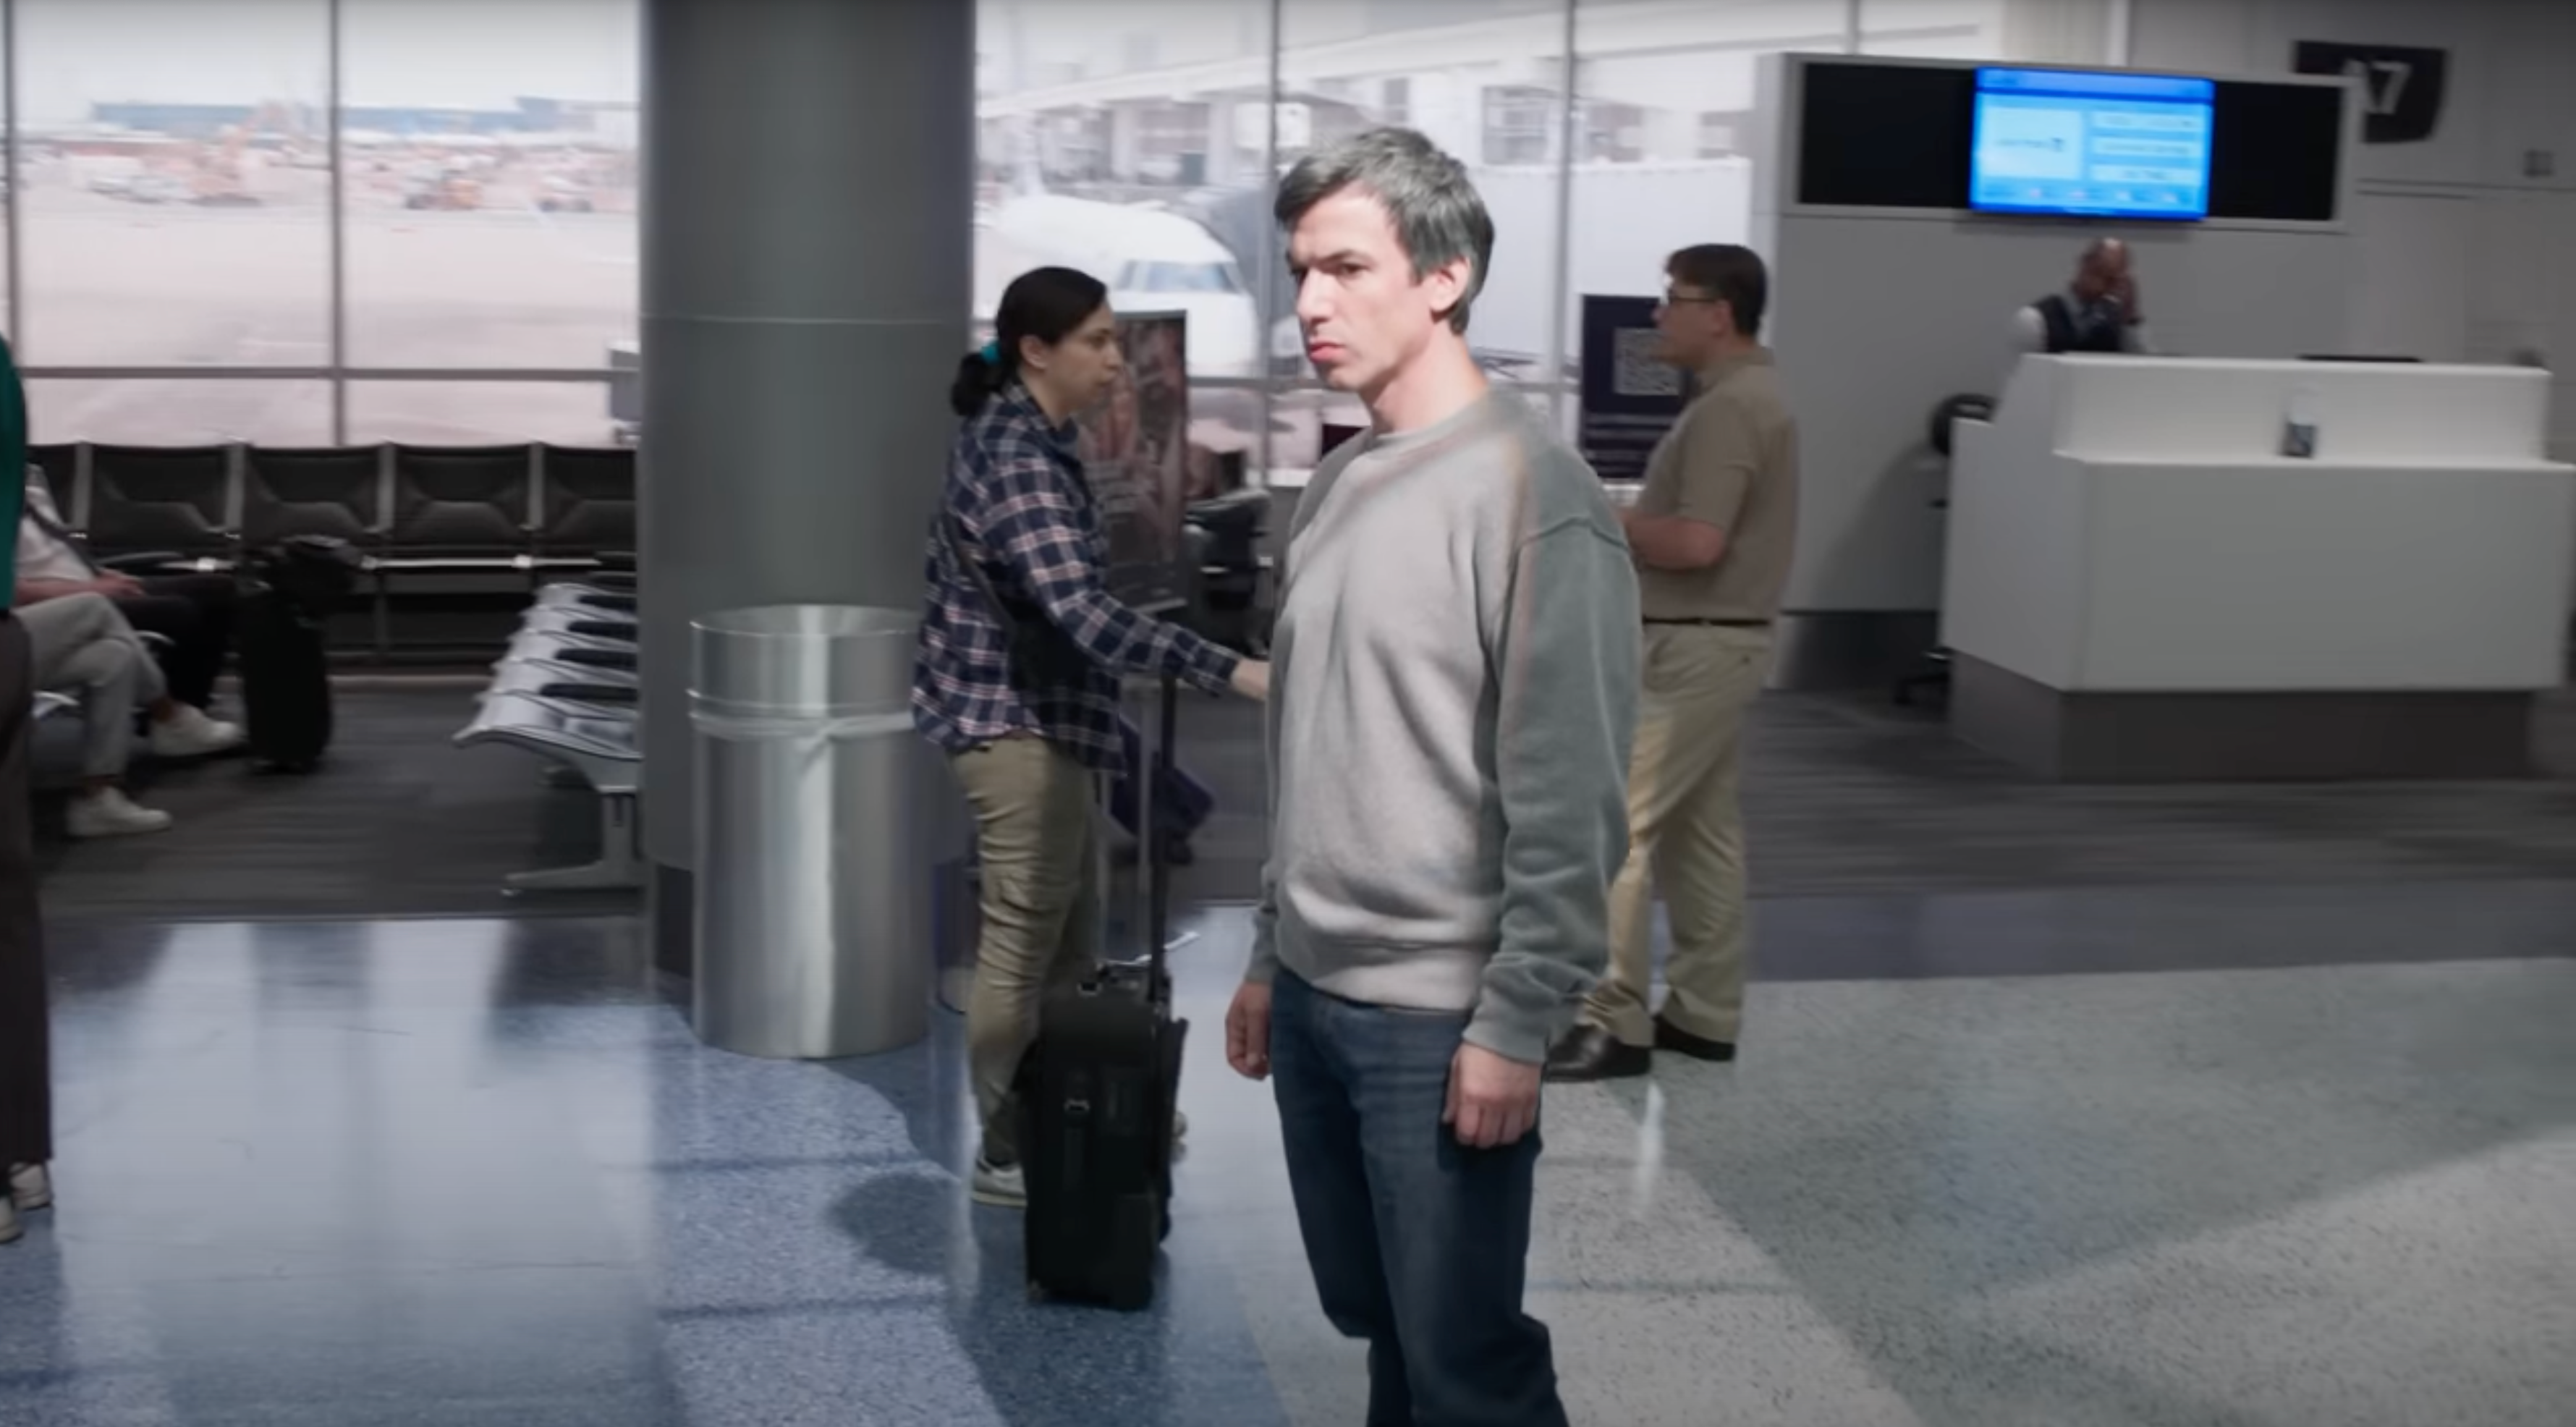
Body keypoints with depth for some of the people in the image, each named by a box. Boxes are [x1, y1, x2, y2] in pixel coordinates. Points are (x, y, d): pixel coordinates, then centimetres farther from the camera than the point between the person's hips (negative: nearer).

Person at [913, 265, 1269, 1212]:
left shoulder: (1021, 435, 10)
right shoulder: (1020, 459, -23)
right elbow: (1081, 614, -36)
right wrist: (1231, 671, -41)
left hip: (1035, 713, 10)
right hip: (1017, 720, -10)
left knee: (1069, 942, 17)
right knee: (1024, 950, -2)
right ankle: (1006, 1157, 8)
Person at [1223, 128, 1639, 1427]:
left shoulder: (1531, 495, -16)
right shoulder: (1336, 484, 10)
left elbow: (1568, 802, -18)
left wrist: (1517, 1022, -19)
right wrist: (1271, 953, 16)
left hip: (1438, 1018, -8)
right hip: (1315, 996, 8)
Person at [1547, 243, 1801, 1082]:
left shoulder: (1729, 407, -19)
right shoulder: (1750, 393, 15)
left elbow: (1697, 541, -26)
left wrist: (1605, 520, -12)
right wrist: (1625, 519, 7)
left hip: (1692, 647, -11)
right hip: (1718, 639, 11)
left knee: (1613, 826, -8)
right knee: (1702, 829, 13)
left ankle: (1614, 1025, -5)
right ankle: (1705, 1013, 19)